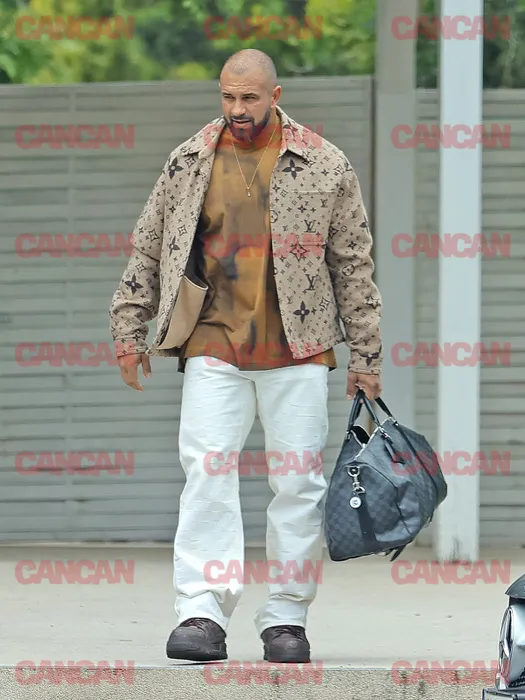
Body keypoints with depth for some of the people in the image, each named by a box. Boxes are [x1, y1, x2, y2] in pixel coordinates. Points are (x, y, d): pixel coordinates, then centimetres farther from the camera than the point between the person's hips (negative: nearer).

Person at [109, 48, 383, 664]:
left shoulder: (323, 166, 4)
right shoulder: (189, 162, 7)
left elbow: (353, 265, 7)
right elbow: (147, 249, 15)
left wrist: (365, 357, 5)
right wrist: (128, 331, 11)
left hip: (297, 348, 0)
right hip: (214, 343, 0)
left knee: (298, 481, 0)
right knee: (206, 471, -11)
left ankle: (287, 617, 8)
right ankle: (202, 613, -15)